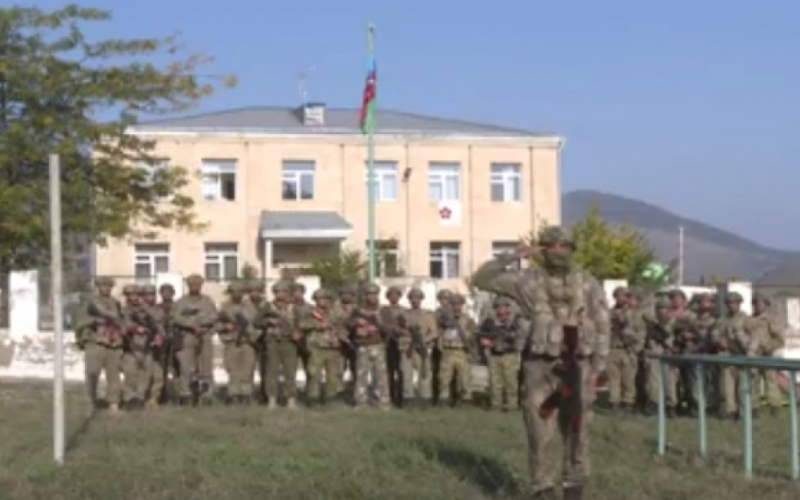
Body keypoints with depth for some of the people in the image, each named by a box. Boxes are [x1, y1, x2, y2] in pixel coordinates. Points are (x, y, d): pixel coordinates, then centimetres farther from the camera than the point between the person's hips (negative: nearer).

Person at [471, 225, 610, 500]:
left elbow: (602, 327, 4)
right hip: (541, 366, -1)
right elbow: (481, 279, -1)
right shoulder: (529, 279, 1)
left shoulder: (589, 284, 2)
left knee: (576, 431, 7)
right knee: (541, 431, -1)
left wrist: (596, 369, -2)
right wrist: (510, 256, -11)